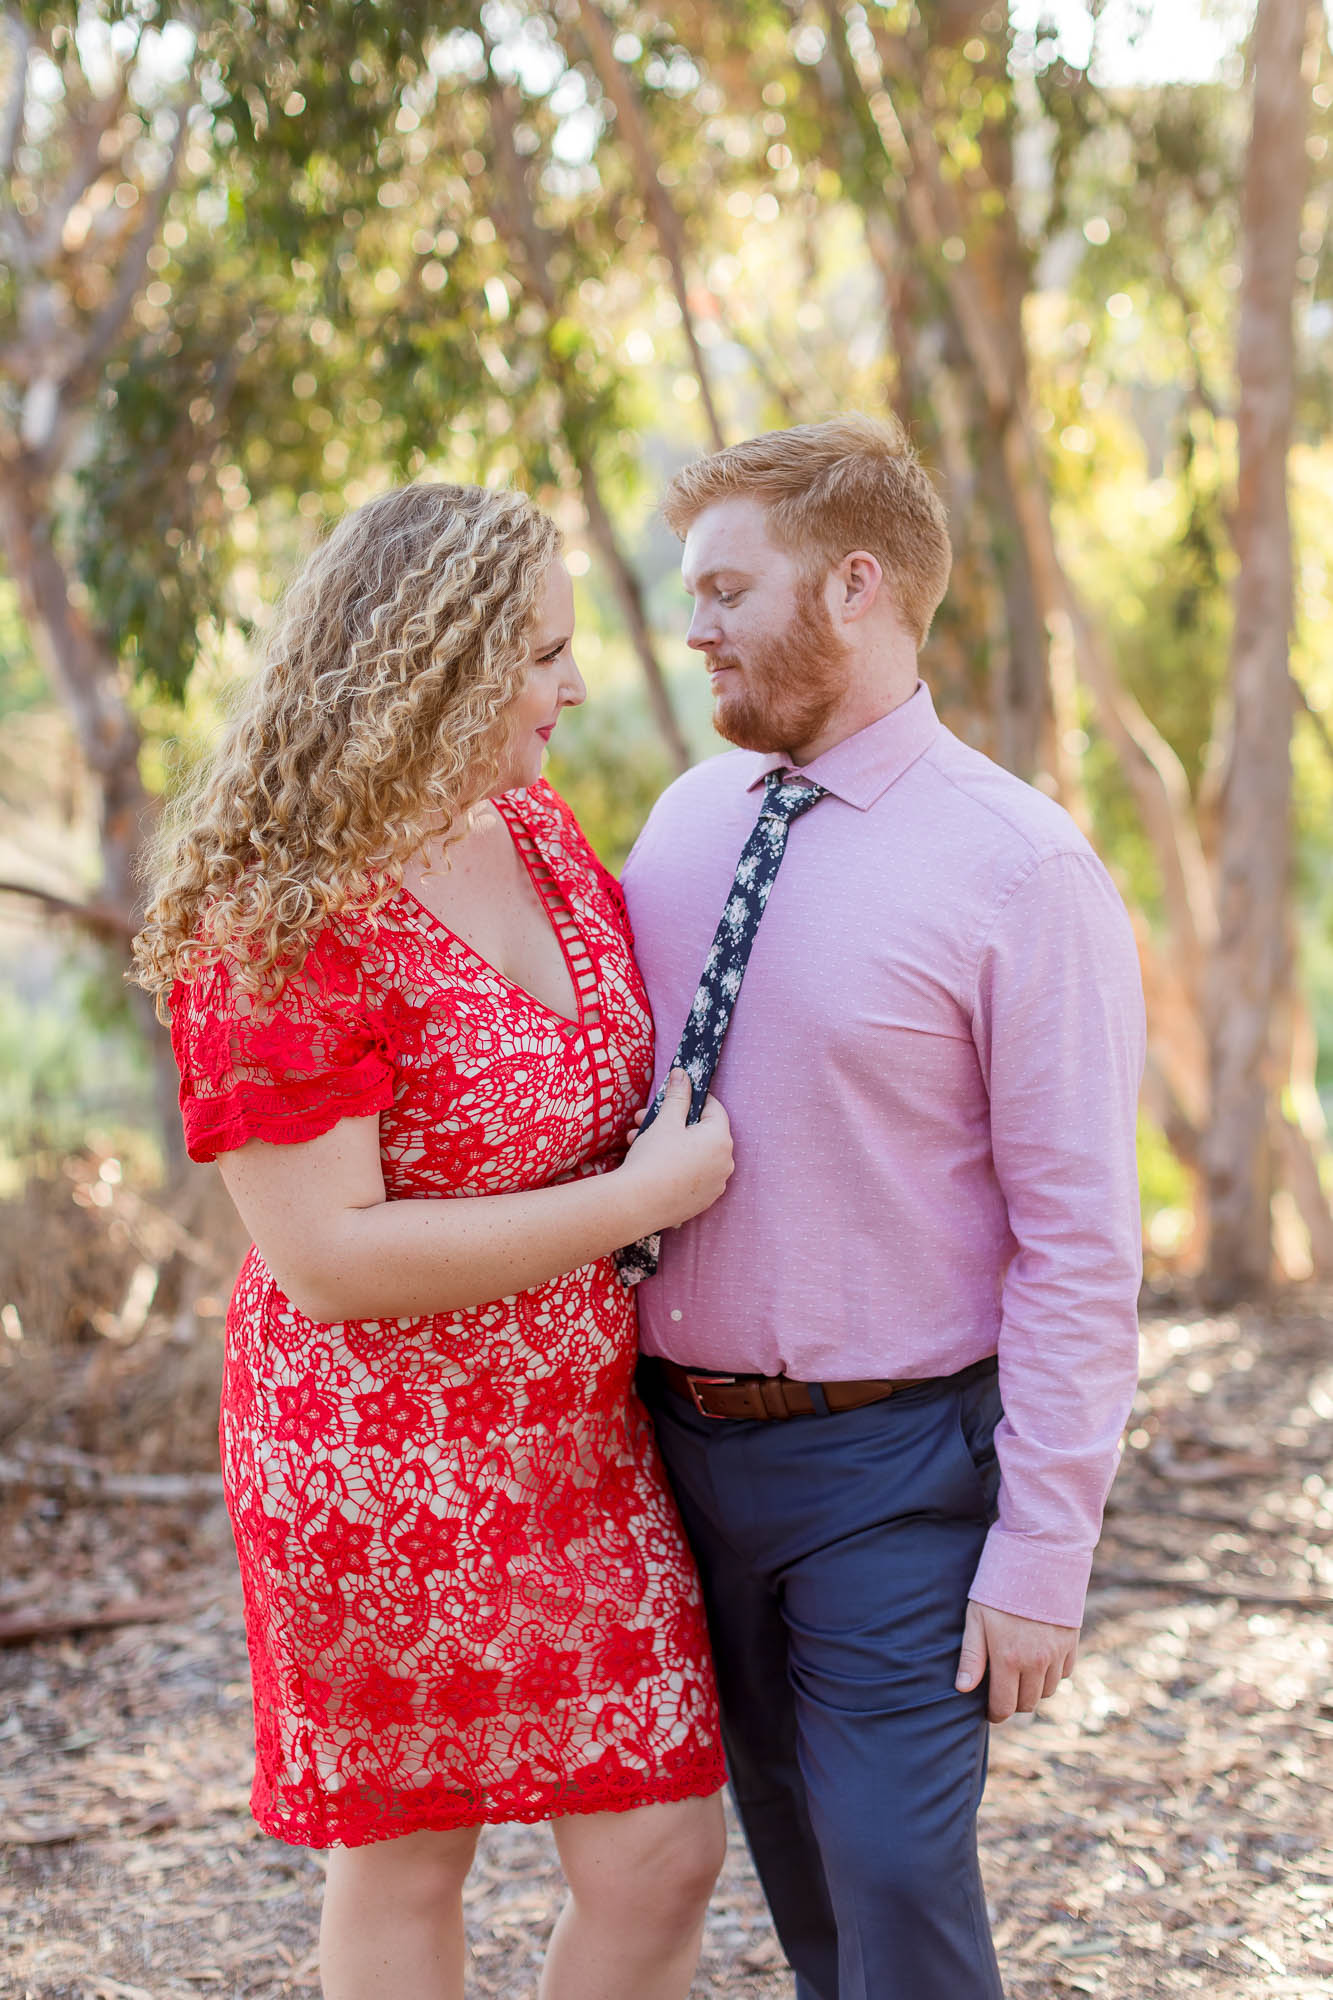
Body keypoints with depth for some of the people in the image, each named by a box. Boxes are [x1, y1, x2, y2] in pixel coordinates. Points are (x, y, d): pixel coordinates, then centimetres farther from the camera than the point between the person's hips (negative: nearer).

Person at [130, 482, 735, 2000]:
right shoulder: (275, 926, -20)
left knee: (662, 1857, 5)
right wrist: (644, 1196, -22)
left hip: (584, 1449, 7)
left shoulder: (539, 831, 3)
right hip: (390, 1464, -6)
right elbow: (327, 1256, -25)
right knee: (406, 1860, 12)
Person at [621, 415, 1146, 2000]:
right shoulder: (687, 818, 5)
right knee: (795, 1862, 18)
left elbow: (1080, 1243, -14)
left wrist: (1040, 1556, -16)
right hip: (682, 1440, 6)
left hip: (890, 1466, -6)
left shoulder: (1023, 871, -14)